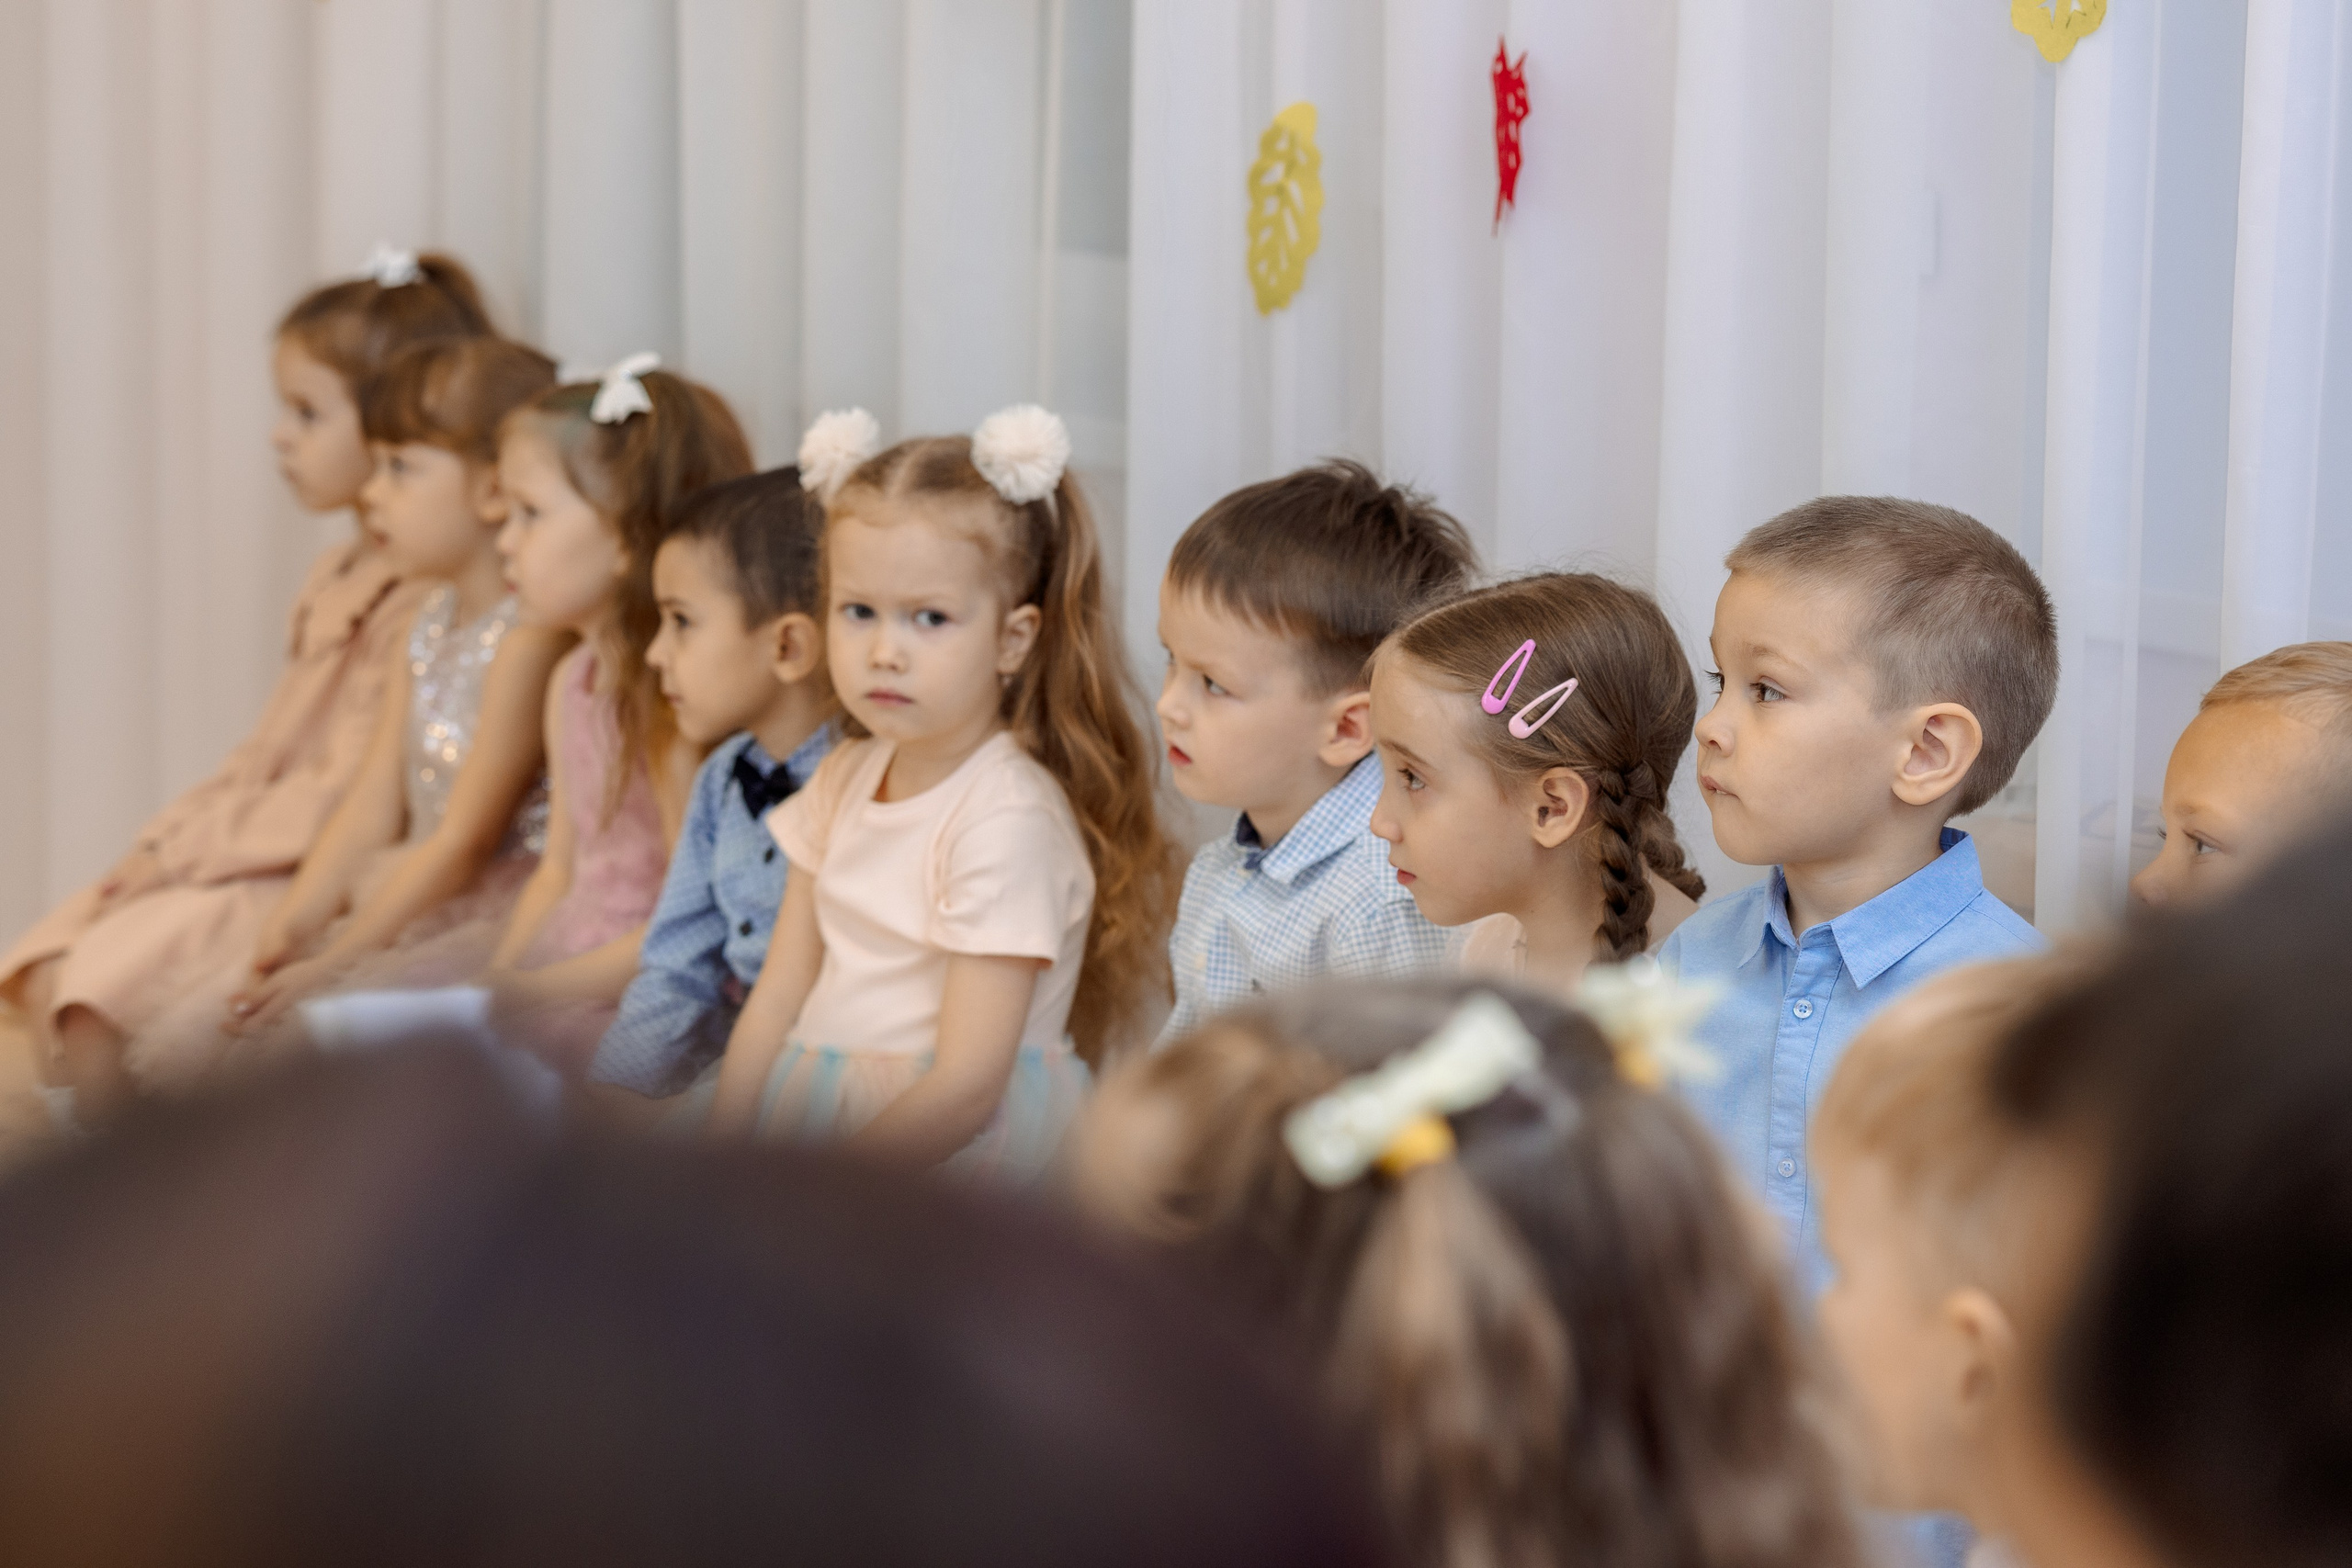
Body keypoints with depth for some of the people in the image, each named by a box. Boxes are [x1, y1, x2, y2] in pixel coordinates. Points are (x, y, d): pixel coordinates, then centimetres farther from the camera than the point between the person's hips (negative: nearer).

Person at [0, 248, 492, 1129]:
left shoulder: (429, 601, -16)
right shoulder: (339, 577, 18)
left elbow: (351, 797, -20)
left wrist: (191, 848, -14)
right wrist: (168, 841, 4)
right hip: (256, 851, 10)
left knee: (102, 986, -21)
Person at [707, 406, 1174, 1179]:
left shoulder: (1008, 819, -14)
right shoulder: (844, 779, 11)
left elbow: (965, 1087, -17)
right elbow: (778, 996, 11)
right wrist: (719, 1154, -2)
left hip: (947, 1147, -7)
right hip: (811, 1108, 7)